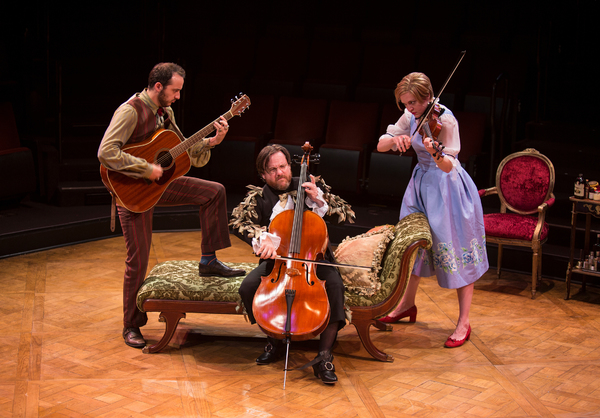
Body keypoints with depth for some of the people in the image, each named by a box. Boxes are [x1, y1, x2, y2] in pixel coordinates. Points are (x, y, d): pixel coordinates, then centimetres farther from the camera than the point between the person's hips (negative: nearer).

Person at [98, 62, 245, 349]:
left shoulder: (165, 113, 6)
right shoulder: (131, 111, -21)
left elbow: (184, 152, 10)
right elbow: (106, 153, -32)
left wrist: (211, 142, -6)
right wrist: (147, 169, -29)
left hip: (158, 183, 8)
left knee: (214, 191, -1)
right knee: (138, 259, -3)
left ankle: (208, 260, 5)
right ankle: (131, 326, 13)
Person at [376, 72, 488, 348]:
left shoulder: (444, 119, -21)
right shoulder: (411, 117, -1)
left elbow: (448, 166, -29)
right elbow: (380, 146, 0)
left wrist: (436, 153, -51)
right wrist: (396, 139, -22)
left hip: (447, 188, -7)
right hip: (421, 183, 7)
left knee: (457, 252, -4)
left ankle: (463, 324, 2)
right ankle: (407, 305, 36)